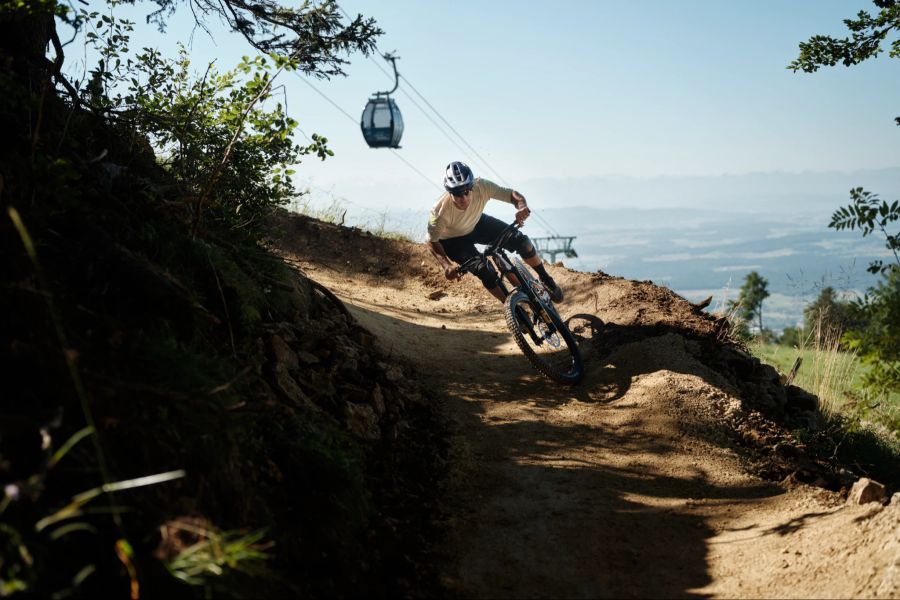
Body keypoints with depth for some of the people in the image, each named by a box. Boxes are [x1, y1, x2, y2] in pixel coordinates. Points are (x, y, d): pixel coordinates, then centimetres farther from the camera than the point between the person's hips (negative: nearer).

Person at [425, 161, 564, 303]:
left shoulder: (481, 187, -33)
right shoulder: (440, 212, -39)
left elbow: (512, 194, -25)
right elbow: (432, 242, -25)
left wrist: (522, 207, -49)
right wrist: (447, 265, -40)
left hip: (477, 224, 4)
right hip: (452, 240, -3)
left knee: (520, 240, -11)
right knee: (485, 271, -22)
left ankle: (546, 280, 13)